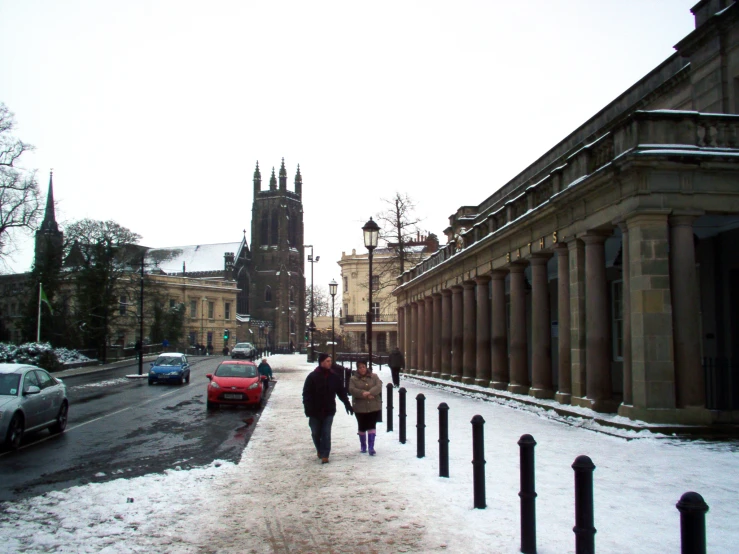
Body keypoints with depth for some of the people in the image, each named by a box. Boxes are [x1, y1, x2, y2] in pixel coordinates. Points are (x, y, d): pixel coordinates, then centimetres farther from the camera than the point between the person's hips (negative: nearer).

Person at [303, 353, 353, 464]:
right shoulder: (312, 377, -8)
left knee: (326, 434, -3)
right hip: (315, 411, -1)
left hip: (329, 411, 1)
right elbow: (306, 394, -10)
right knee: (316, 433, 12)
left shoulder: (334, 377, 1)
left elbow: (341, 392, 9)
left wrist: (347, 405, 7)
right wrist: (308, 409, -18)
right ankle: (319, 450, 35)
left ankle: (325, 455, 3)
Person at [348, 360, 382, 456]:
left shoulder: (374, 376, 4)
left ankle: (371, 447, -6)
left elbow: (379, 386, -11)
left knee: (371, 427, -7)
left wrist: (369, 392, -27)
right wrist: (364, 394, -25)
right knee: (362, 427, 11)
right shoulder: (353, 379, 1)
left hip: (374, 407, 0)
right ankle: (363, 446, 28)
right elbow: (352, 389, -14)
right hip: (360, 407, 0)